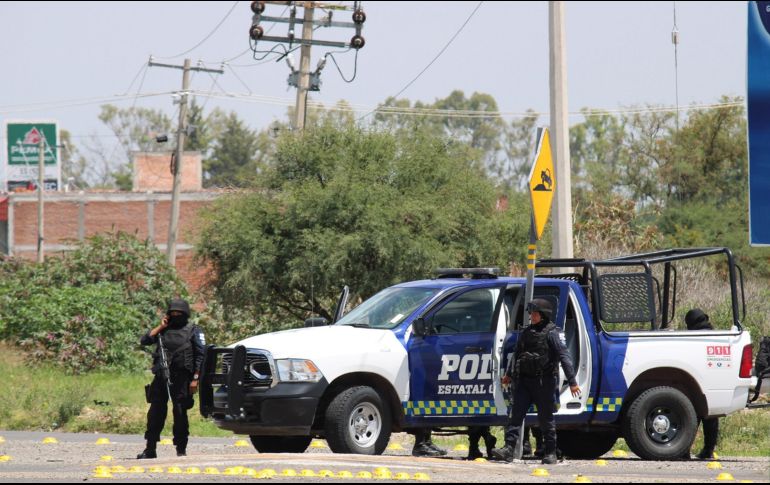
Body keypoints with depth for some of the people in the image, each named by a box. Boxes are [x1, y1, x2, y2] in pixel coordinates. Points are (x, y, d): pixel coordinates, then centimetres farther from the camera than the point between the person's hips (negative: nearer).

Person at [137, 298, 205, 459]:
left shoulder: (193, 331, 4)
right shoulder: (164, 330, 16)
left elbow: (200, 356, -1)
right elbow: (144, 340, 5)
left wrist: (195, 379, -10)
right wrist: (160, 327, 1)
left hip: (181, 379, -4)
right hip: (161, 377, 4)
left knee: (180, 414, -3)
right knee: (156, 413, 4)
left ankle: (181, 449, 4)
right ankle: (150, 449, 10)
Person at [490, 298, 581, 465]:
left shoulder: (550, 333, -7)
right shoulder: (526, 333, 13)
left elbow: (564, 357, -12)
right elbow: (518, 356, 26)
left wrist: (572, 382, -18)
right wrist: (511, 375, 31)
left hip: (544, 382, -5)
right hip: (524, 381, 5)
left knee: (546, 418, 2)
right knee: (515, 415, -6)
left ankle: (550, 453, 11)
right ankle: (508, 449, -11)